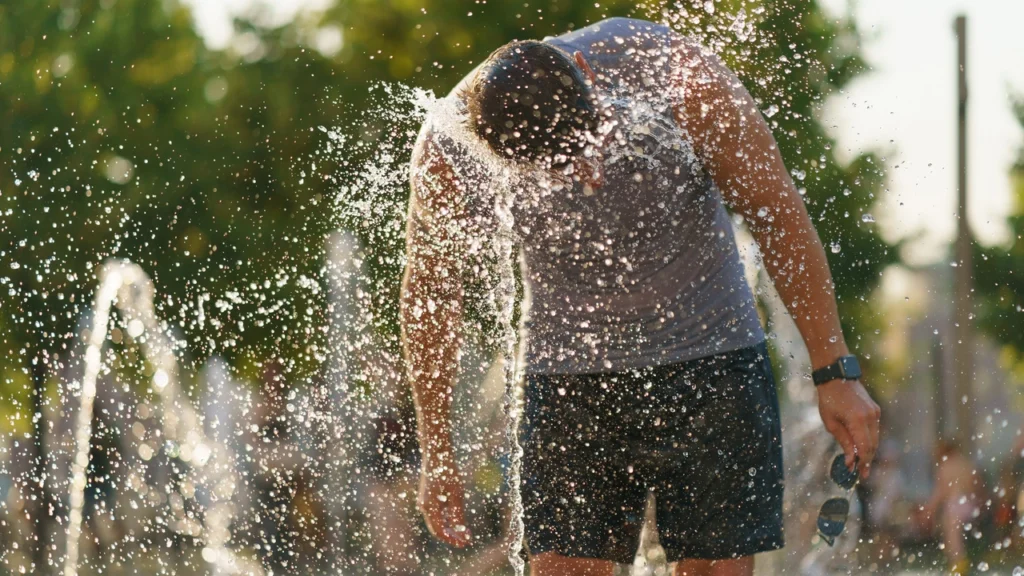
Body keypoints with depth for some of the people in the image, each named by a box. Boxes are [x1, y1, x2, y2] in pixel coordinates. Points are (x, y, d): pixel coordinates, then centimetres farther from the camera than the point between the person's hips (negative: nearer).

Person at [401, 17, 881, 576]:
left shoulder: (675, 75, -24)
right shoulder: (446, 155, -20)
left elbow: (779, 215, -10)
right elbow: (430, 292, 0)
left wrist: (834, 372, -8)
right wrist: (436, 455, 6)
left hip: (711, 362, -1)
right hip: (568, 379, 1)